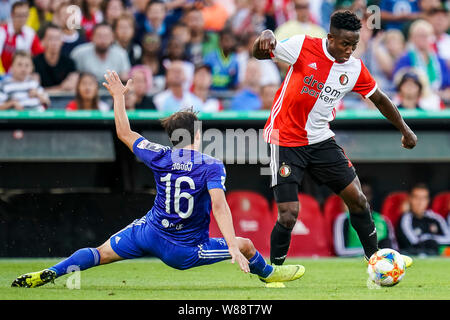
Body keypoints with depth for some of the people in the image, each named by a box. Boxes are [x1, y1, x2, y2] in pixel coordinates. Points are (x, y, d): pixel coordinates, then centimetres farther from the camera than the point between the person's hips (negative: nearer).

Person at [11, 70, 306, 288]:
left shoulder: (160, 158, -4)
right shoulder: (212, 166, -16)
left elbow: (125, 133, 10)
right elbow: (219, 206, -28)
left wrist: (119, 96, 20)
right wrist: (233, 247, -33)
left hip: (149, 233, 3)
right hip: (185, 252, -3)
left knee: (102, 253, 12)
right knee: (246, 246, 13)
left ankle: (50, 273, -4)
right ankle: (268, 273, 39)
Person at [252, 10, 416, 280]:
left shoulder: (355, 69, -2)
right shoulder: (303, 47, -13)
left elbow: (379, 98, 14)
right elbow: (262, 53, -8)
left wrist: (404, 129, 21)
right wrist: (266, 37, -32)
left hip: (321, 141, 5)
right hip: (285, 140, -4)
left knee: (357, 198, 2)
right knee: (289, 214, -12)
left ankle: (375, 257, 21)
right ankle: (274, 269, 9)